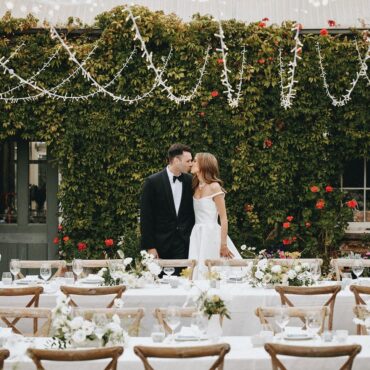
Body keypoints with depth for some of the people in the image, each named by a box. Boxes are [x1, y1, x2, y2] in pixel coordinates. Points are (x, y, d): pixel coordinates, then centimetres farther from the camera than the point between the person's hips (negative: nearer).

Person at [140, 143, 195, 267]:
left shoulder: (190, 181, 5)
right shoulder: (153, 182, -6)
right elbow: (145, 217, -5)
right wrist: (150, 247, -9)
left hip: (185, 244, 3)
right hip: (161, 245, -3)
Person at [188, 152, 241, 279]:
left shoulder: (214, 187, -9)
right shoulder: (196, 187, 11)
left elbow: (223, 218, -11)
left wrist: (224, 245, -14)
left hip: (211, 234, -7)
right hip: (197, 235, 7)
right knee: (198, 272, 4)